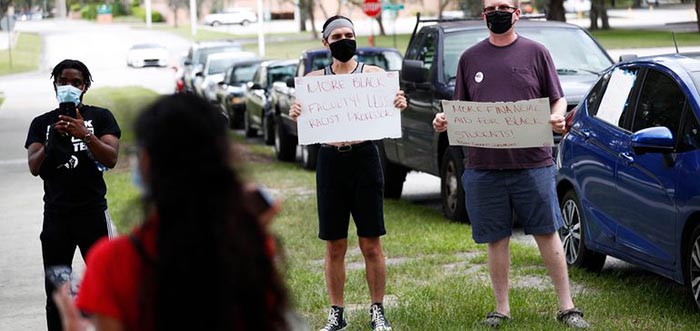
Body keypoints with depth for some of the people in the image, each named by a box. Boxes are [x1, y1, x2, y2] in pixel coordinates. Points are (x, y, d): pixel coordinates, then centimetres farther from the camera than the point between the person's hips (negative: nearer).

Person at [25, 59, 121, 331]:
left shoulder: (100, 117, 4)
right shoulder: (41, 123, 9)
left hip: (93, 211, -2)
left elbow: (111, 159, -9)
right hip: (56, 214, 2)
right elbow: (34, 167, -2)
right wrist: (52, 140, -20)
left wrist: (85, 135, -25)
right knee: (55, 289, 3)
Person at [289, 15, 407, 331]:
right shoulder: (314, 79, 9)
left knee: (371, 244, 2)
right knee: (334, 246, 7)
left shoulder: (373, 74, 4)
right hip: (330, 160, 2)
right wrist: (295, 113, -19)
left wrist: (400, 104, -26)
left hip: (364, 159, -2)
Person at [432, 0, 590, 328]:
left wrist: (558, 117, -14)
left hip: (532, 163, -2)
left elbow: (558, 99, 7)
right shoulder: (470, 58, 11)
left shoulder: (535, 52, 5)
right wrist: (445, 120, -6)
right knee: (497, 239, 8)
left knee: (547, 233, 2)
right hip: (483, 165, 2)